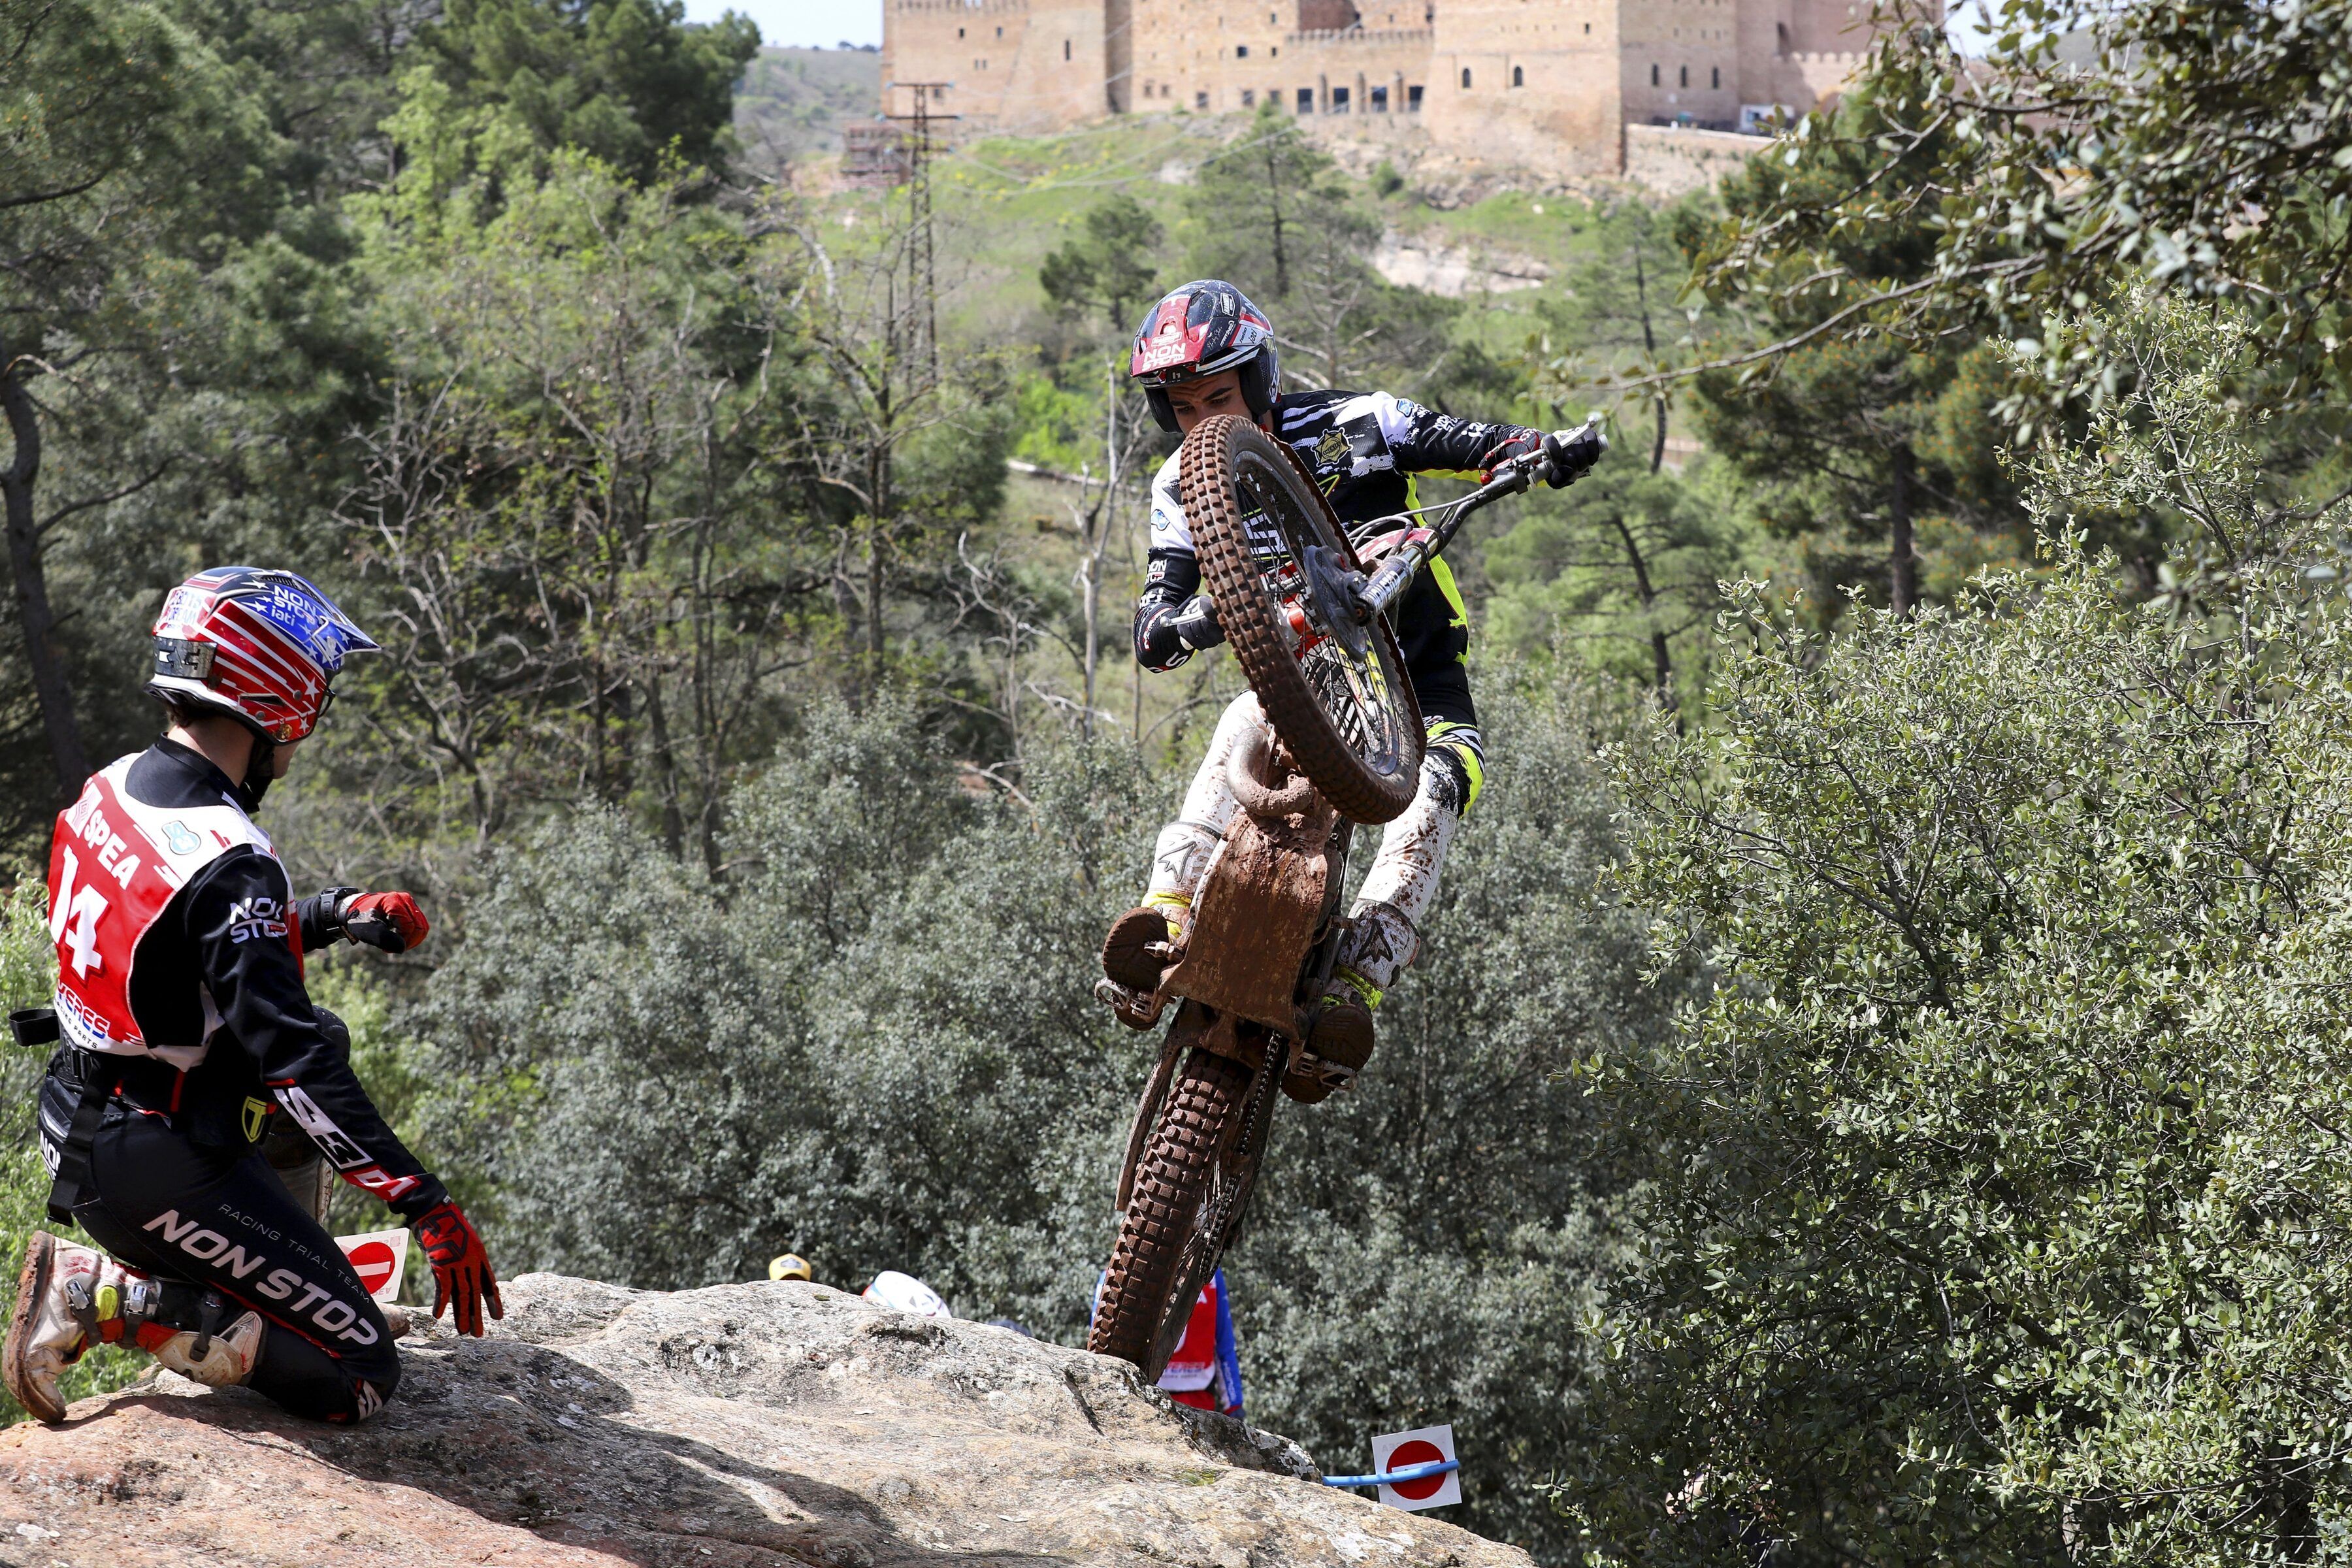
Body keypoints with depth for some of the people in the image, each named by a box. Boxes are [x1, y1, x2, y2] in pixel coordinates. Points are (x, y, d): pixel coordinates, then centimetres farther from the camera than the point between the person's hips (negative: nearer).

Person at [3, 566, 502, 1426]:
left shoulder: (112, 786, 1)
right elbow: (291, 1056, -30)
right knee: (359, 1376, -5)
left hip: (75, 1122, 9)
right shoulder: (228, 862, -26)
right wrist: (427, 1205, -29)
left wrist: (334, 914, 5)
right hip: (157, 1173, -9)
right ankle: (96, 1297, -7)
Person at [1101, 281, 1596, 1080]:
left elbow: (1479, 444, -15)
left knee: (1435, 789, -31)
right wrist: (1191, 622, -37)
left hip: (1418, 671, -2)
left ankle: (1353, 987, -43)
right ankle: (1168, 911, -43)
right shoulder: (1185, 488, -6)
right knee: (1244, 723, -32)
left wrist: (1549, 451, -38)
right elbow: (1152, 633, -12)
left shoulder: (1350, 427, -15)